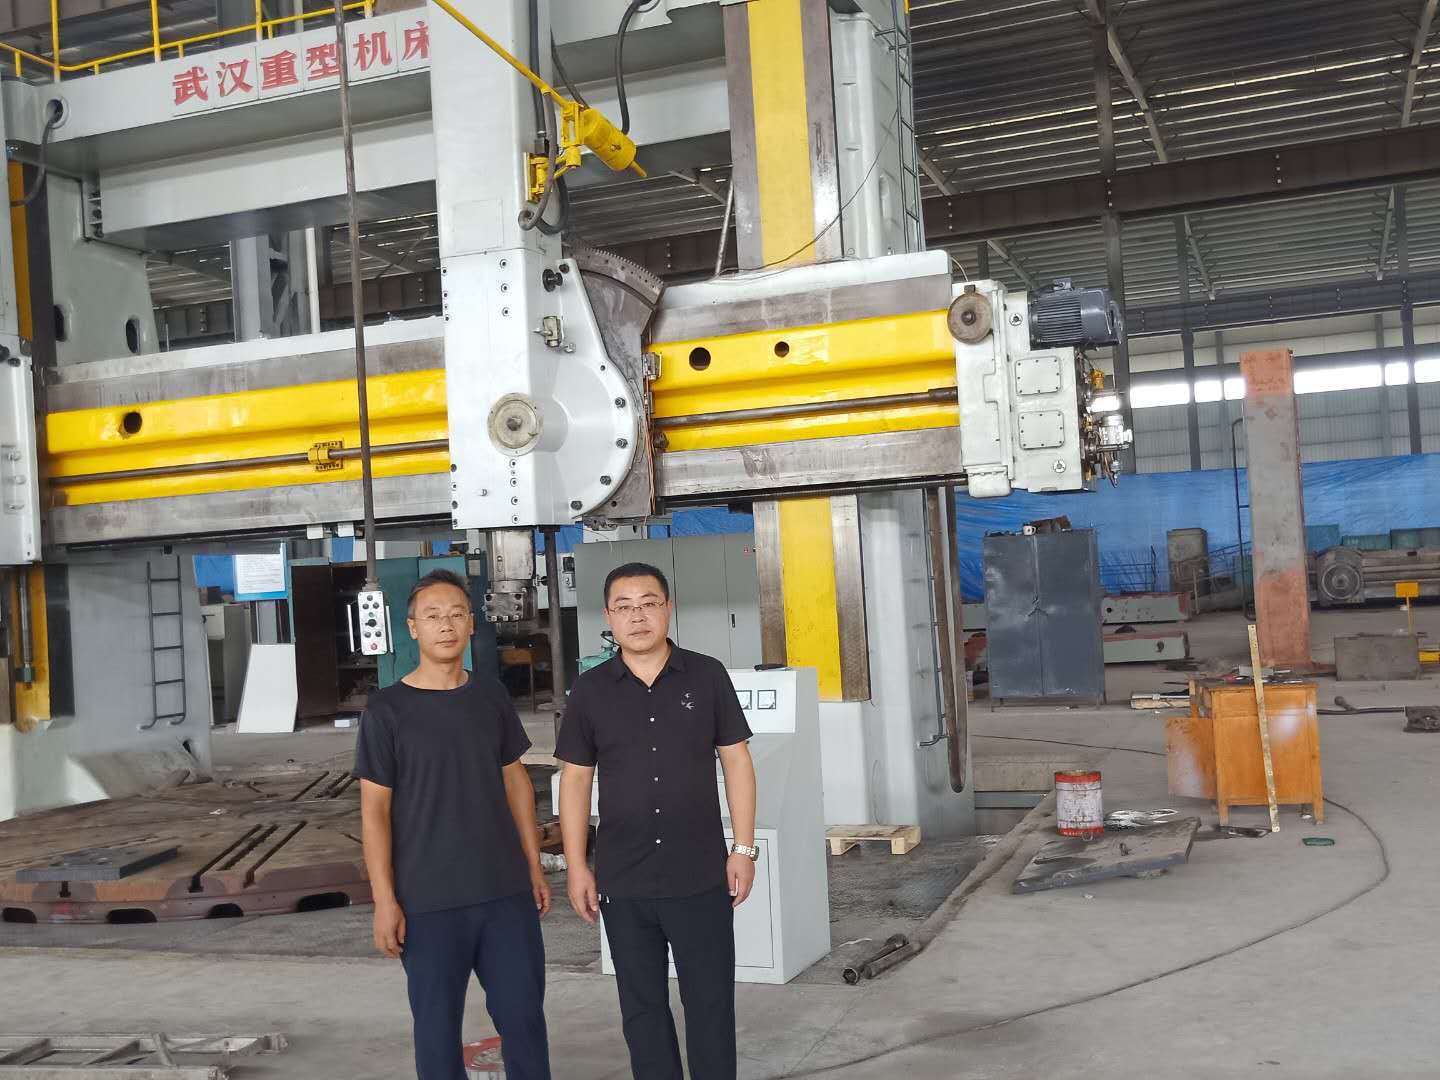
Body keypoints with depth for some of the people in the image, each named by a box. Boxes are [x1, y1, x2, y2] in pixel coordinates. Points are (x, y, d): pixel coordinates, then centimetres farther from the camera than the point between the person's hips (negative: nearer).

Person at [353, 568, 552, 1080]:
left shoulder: (491, 697, 6)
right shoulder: (387, 709, -6)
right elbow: (374, 810, -6)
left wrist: (534, 865, 10)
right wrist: (384, 900, -11)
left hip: (506, 890, 3)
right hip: (429, 900, -3)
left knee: (524, 1014, 8)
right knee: (437, 1025, 6)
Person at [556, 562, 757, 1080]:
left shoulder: (707, 676, -1)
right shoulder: (590, 690, 1)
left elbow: (736, 762, 2)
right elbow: (575, 779, 5)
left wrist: (743, 849, -3)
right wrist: (577, 866, 1)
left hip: (701, 877, -1)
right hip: (623, 882, 1)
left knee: (711, 1002, 6)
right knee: (643, 1006, 12)